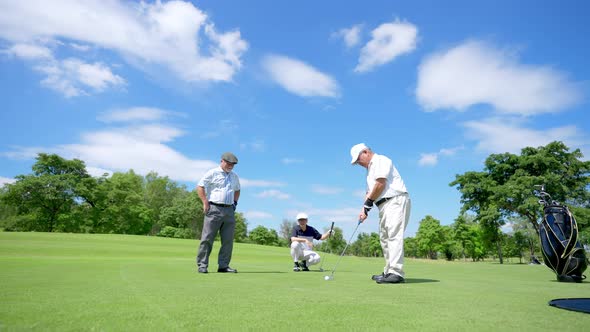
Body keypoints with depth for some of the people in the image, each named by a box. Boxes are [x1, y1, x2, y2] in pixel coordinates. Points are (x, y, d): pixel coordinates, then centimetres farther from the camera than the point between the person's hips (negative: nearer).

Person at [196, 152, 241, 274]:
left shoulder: (234, 176, 17)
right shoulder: (212, 173, -1)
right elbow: (200, 187, -4)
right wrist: (205, 203, -10)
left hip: (229, 210, 6)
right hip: (214, 209, -6)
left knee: (228, 240, 4)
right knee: (207, 238, -4)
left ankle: (223, 266, 12)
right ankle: (202, 265, 3)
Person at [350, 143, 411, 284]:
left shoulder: (381, 160, -4)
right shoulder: (370, 170, 24)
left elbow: (381, 184, -15)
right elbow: (369, 192, 20)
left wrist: (368, 202, -4)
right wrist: (364, 209, 6)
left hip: (396, 201, -10)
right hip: (384, 205, 10)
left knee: (394, 236, -16)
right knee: (385, 238, 8)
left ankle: (396, 273, -19)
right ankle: (389, 272, 12)